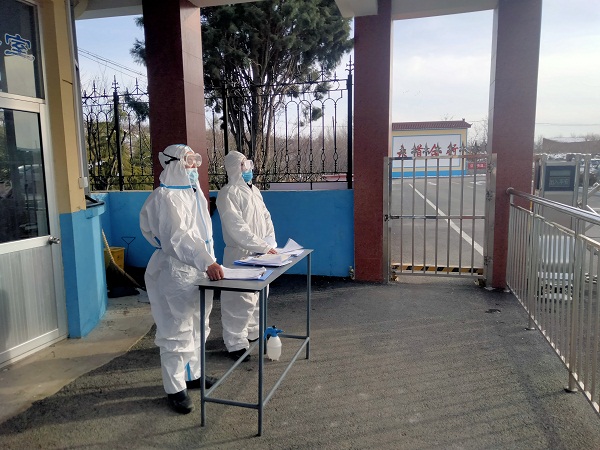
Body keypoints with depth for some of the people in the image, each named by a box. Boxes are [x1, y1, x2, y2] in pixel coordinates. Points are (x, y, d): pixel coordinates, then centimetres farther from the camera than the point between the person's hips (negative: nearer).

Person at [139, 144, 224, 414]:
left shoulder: (193, 192, 13)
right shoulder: (165, 197, -16)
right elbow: (178, 237, -29)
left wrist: (210, 263, 14)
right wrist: (207, 262, -39)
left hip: (199, 271, 9)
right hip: (175, 272, -9)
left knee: (197, 327, 19)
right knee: (176, 332, 0)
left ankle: (193, 374, 36)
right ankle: (175, 388, 14)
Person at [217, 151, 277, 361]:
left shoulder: (254, 190, 14)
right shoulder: (228, 194, -13)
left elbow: (266, 217, 15)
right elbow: (237, 228, -20)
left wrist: (270, 242, 0)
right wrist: (263, 247, -22)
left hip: (260, 253, 8)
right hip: (240, 254, -8)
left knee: (257, 295, 17)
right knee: (240, 300, -4)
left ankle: (253, 332, 33)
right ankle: (236, 344, 7)